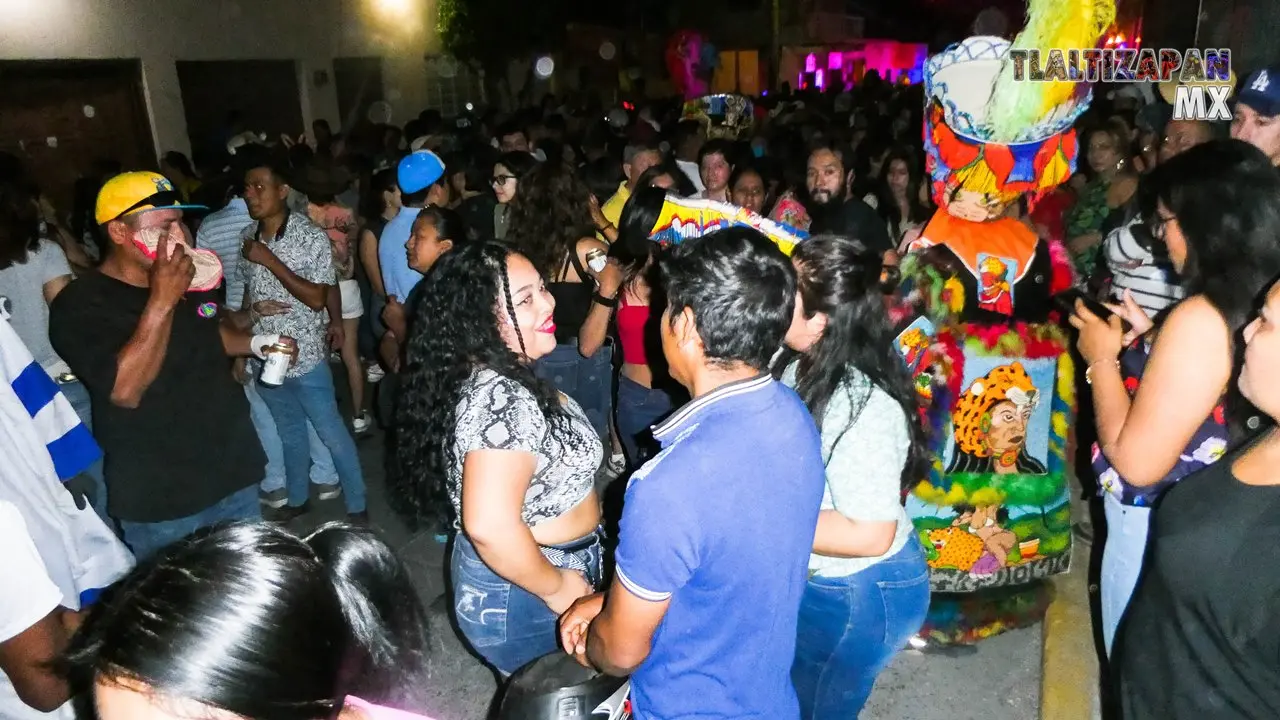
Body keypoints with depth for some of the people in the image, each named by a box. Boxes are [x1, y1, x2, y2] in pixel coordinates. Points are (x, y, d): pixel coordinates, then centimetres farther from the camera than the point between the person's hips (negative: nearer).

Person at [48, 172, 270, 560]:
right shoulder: (81, 305, -16)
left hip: (232, 473, 6)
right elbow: (126, 391, -28)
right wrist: (161, 301, -32)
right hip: (160, 500, -6)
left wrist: (254, 343, 3)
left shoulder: (188, 279, 4)